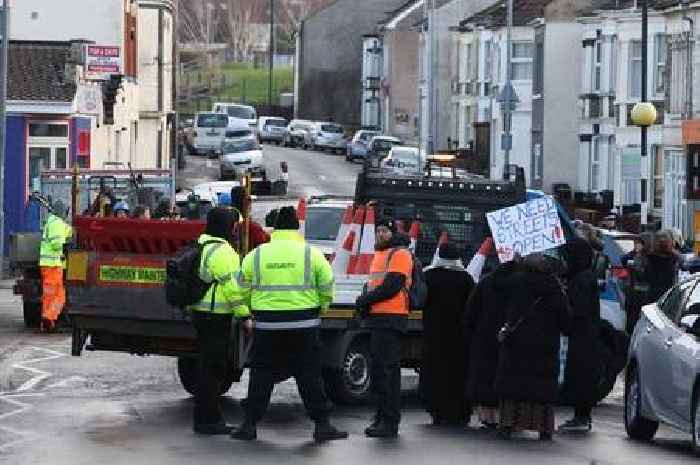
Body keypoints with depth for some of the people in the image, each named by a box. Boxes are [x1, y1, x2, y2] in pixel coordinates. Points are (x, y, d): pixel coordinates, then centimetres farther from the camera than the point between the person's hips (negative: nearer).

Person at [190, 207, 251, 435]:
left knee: (208, 366, 15)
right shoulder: (221, 251, -16)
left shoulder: (202, 246, 15)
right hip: (216, 317, -10)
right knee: (211, 367, -6)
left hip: (201, 312, 10)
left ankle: (209, 417, 22)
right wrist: (245, 316, -15)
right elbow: (232, 287, -19)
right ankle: (207, 420, -3)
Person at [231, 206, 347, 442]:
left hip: (267, 325, 1)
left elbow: (244, 291, 6)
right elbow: (327, 289, 1)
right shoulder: (312, 255, 0)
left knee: (261, 374, 9)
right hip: (304, 325, -1)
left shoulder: (255, 255, 3)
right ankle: (322, 424, 6)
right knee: (310, 376, 5)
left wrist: (253, 311, 22)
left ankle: (249, 424, 10)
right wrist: (320, 310, 18)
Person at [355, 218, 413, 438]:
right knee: (378, 368, 13)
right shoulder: (379, 255, 24)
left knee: (387, 370, -13)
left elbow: (392, 286, -17)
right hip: (377, 317, 10)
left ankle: (390, 422, -13)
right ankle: (382, 417, 19)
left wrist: (366, 300, -11)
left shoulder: (399, 254, -7)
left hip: (391, 318, -10)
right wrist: (364, 300, 4)